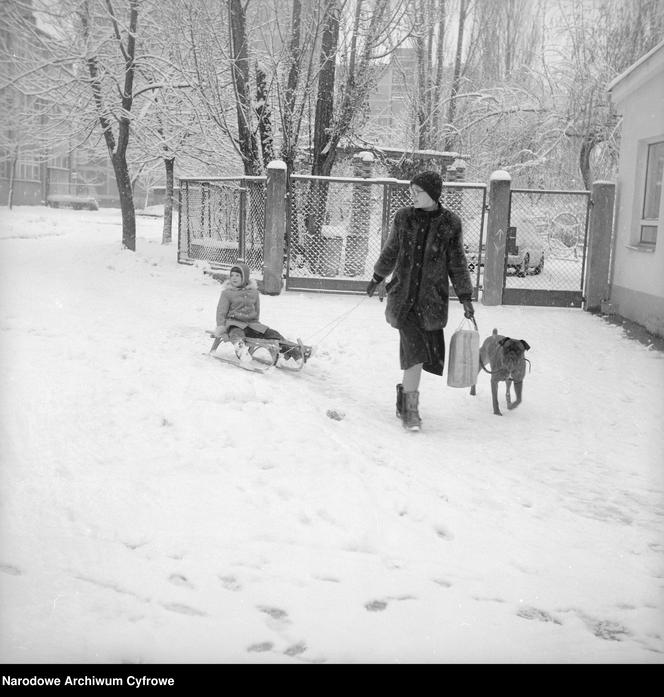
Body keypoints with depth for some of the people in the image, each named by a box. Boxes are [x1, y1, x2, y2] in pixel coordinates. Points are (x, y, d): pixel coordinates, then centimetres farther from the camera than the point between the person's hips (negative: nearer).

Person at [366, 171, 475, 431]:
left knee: (429, 355, 4)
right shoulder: (403, 217, 2)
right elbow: (390, 251, 17)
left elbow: (457, 263, 6)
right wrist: (377, 278, 25)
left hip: (432, 300, 1)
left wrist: (465, 297, 4)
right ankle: (410, 408, 0)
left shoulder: (450, 223, 0)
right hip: (402, 295, -1)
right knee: (415, 352, -11)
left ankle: (405, 391, 31)